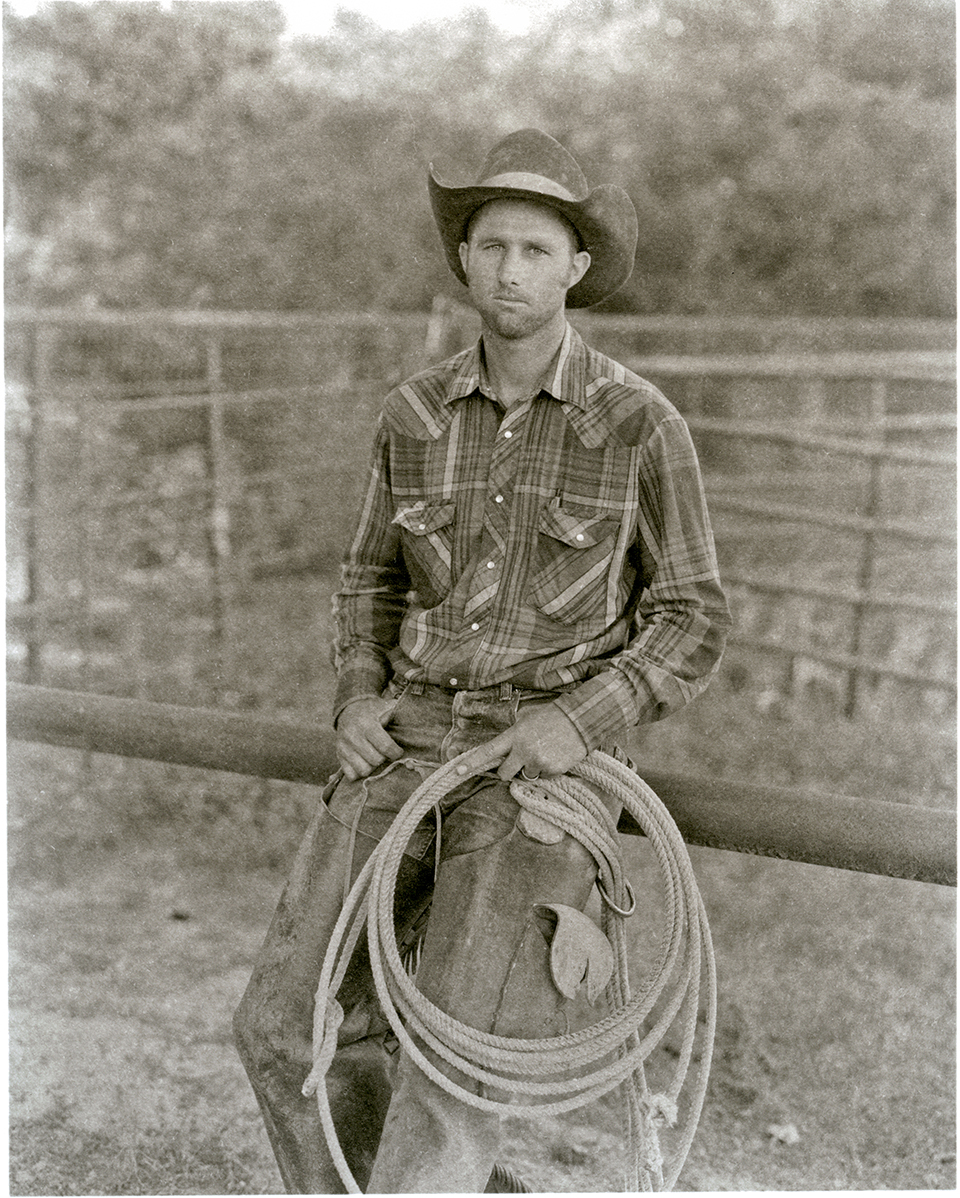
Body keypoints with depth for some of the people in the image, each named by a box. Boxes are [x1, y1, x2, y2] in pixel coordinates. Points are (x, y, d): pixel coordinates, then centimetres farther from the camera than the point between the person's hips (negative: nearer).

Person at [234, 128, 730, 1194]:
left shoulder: (639, 423, -5)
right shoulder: (415, 414, 6)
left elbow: (692, 621, 0)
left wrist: (582, 718, -18)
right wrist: (359, 700, -2)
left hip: (545, 761, -4)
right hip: (416, 744, 4)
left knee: (455, 1055, -17)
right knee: (286, 1026, -5)